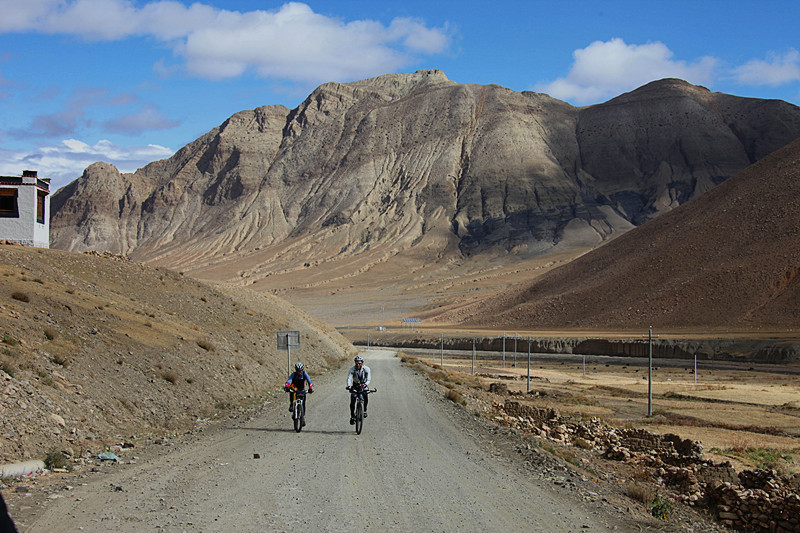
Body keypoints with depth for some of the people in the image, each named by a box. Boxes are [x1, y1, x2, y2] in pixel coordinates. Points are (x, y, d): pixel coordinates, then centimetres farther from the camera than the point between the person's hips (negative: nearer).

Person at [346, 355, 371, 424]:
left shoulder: (366, 369, -22)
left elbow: (368, 379, -30)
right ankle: (352, 416, 0)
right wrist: (348, 386, -55)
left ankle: (364, 410, -1)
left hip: (364, 385, 0)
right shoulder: (352, 369, -21)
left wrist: (365, 384, -52)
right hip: (355, 386, 0)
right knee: (352, 402, -13)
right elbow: (349, 378, -34)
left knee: (366, 396, -25)